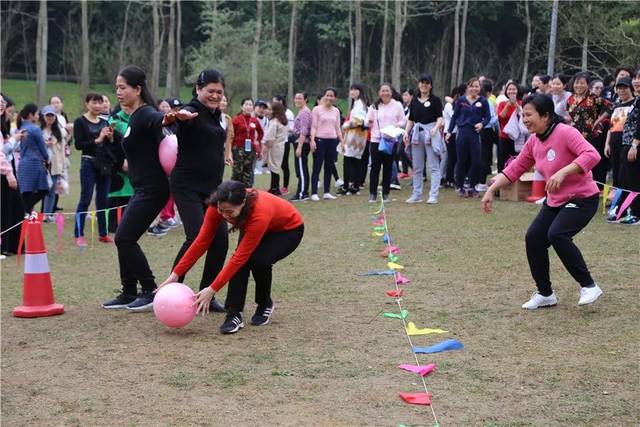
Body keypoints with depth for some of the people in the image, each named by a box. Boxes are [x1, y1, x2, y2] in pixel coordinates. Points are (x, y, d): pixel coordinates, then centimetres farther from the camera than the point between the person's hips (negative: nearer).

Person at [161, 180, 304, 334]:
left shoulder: (259, 214, -43)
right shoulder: (219, 207, -29)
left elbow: (239, 257, -38)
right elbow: (202, 241, -21)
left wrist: (212, 290, -37)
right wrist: (175, 274, -22)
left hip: (289, 229, -5)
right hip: (253, 227, 5)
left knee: (259, 259, -29)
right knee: (243, 260, -25)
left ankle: (265, 305, -2)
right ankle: (234, 314, -17)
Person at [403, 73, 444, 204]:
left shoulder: (435, 100, 0)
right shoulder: (414, 101, 13)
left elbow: (440, 118, -7)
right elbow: (410, 119, 15)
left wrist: (436, 128, -25)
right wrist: (406, 132, 2)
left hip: (431, 133, -5)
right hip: (417, 133, 5)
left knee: (434, 166, -5)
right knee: (417, 167, 10)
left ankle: (433, 195, -5)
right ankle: (417, 194, 18)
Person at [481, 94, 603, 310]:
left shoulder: (565, 132, -20)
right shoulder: (533, 141, 3)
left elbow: (592, 155, -32)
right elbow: (515, 168, 12)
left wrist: (562, 172, -41)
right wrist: (491, 190, 6)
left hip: (582, 198, -8)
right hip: (555, 201, 8)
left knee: (557, 234, -28)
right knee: (533, 238, -3)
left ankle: (589, 286, -12)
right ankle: (545, 294, 14)